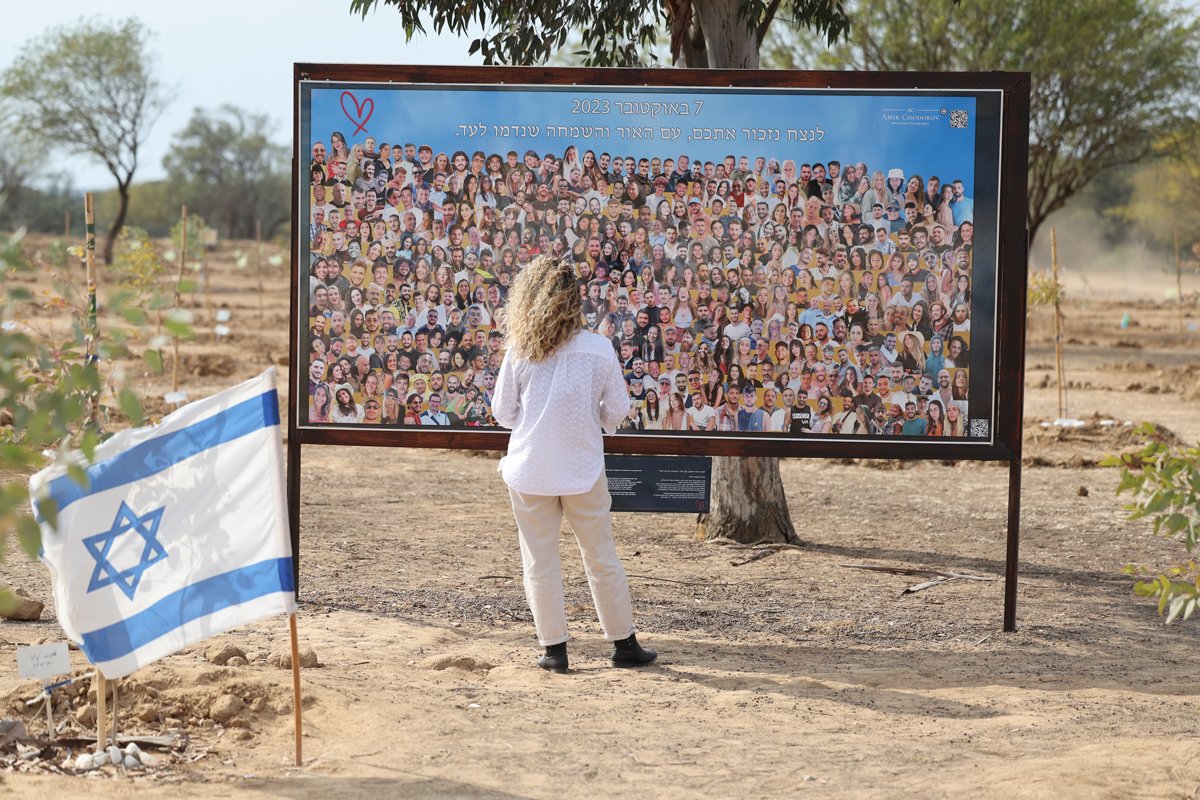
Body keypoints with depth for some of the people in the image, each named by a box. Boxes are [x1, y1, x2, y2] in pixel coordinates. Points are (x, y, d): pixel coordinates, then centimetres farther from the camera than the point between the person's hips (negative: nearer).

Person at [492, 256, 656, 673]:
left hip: (529, 470, 0)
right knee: (602, 559, 12)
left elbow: (502, 413, 1)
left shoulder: (520, 351, -7)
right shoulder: (599, 348, -7)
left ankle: (554, 648, 12)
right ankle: (624, 643, 21)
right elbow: (616, 410, -1)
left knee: (540, 562, 10)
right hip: (583, 469, 0)